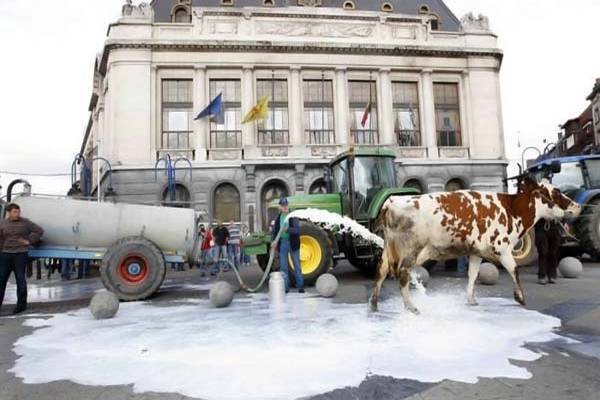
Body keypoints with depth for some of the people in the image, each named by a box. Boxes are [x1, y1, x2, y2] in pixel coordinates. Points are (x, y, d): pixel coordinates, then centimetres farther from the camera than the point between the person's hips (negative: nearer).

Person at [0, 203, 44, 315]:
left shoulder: (25, 222, 1)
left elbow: (39, 231, 3)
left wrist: (29, 241, -2)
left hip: (20, 254, -3)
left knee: (20, 279, -1)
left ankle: (21, 304, 7)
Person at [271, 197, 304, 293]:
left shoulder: (293, 217, -5)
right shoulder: (278, 218, 6)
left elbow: (297, 230, -15)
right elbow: (274, 231, 8)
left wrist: (287, 229, -32)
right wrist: (273, 241, -9)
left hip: (293, 243, -3)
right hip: (282, 243, 3)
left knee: (297, 265, 5)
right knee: (283, 266, 7)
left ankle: (300, 286, 12)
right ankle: (285, 287, 15)